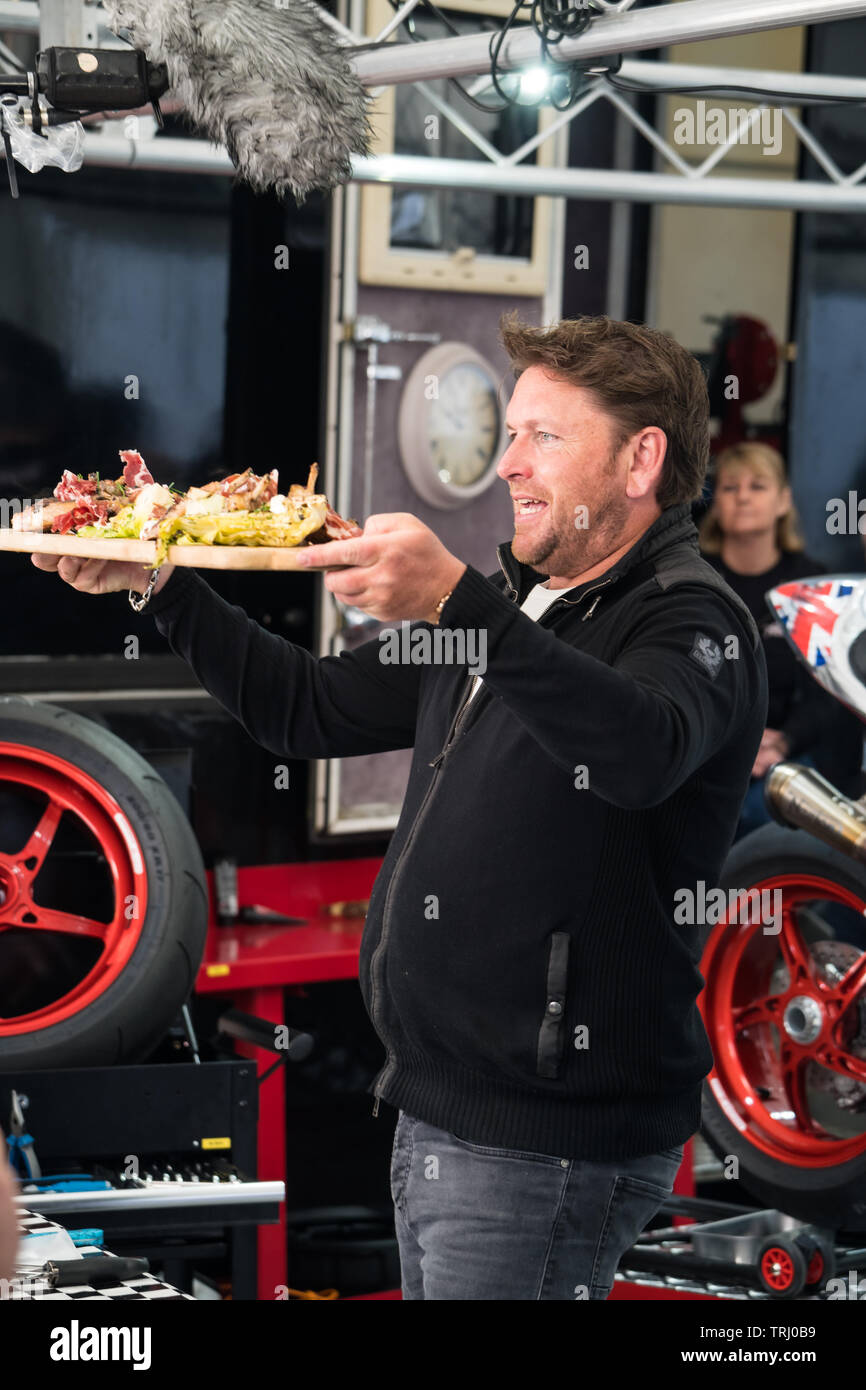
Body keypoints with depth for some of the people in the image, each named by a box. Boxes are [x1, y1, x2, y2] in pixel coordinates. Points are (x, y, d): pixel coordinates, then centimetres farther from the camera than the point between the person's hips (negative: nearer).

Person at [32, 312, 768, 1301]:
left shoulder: (690, 618, -11)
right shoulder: (512, 605, 17)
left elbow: (644, 752, -35)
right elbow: (310, 710, 22)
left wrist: (456, 603, -47)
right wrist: (163, 586, 9)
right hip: (435, 1110, 9)